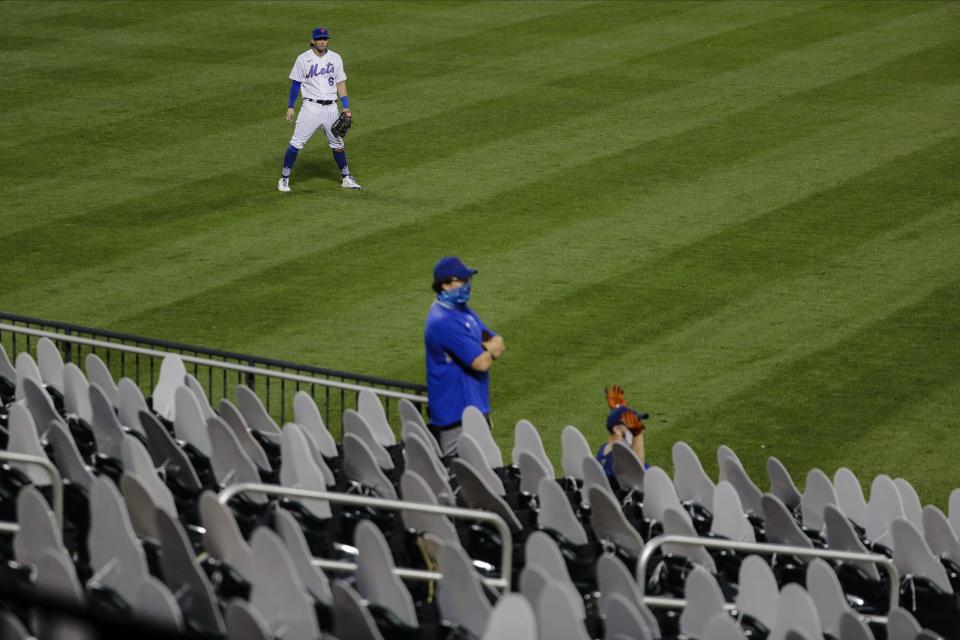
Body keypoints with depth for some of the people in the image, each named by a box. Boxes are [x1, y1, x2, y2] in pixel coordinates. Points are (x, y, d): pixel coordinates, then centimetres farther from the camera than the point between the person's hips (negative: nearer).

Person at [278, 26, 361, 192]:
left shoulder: (335, 58, 6)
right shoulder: (303, 59, -2)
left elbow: (341, 83, 9)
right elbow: (295, 84, 3)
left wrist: (346, 107, 3)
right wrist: (290, 107, -1)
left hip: (331, 108, 3)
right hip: (311, 107, -3)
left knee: (337, 143, 12)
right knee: (296, 142, -8)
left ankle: (346, 179, 24)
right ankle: (284, 178, -1)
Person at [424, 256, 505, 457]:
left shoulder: (463, 311, 12)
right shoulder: (443, 321, -21)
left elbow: (499, 344, 10)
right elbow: (482, 363, -23)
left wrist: (484, 349, -13)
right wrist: (490, 350, 0)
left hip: (475, 407, 10)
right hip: (457, 414, -10)